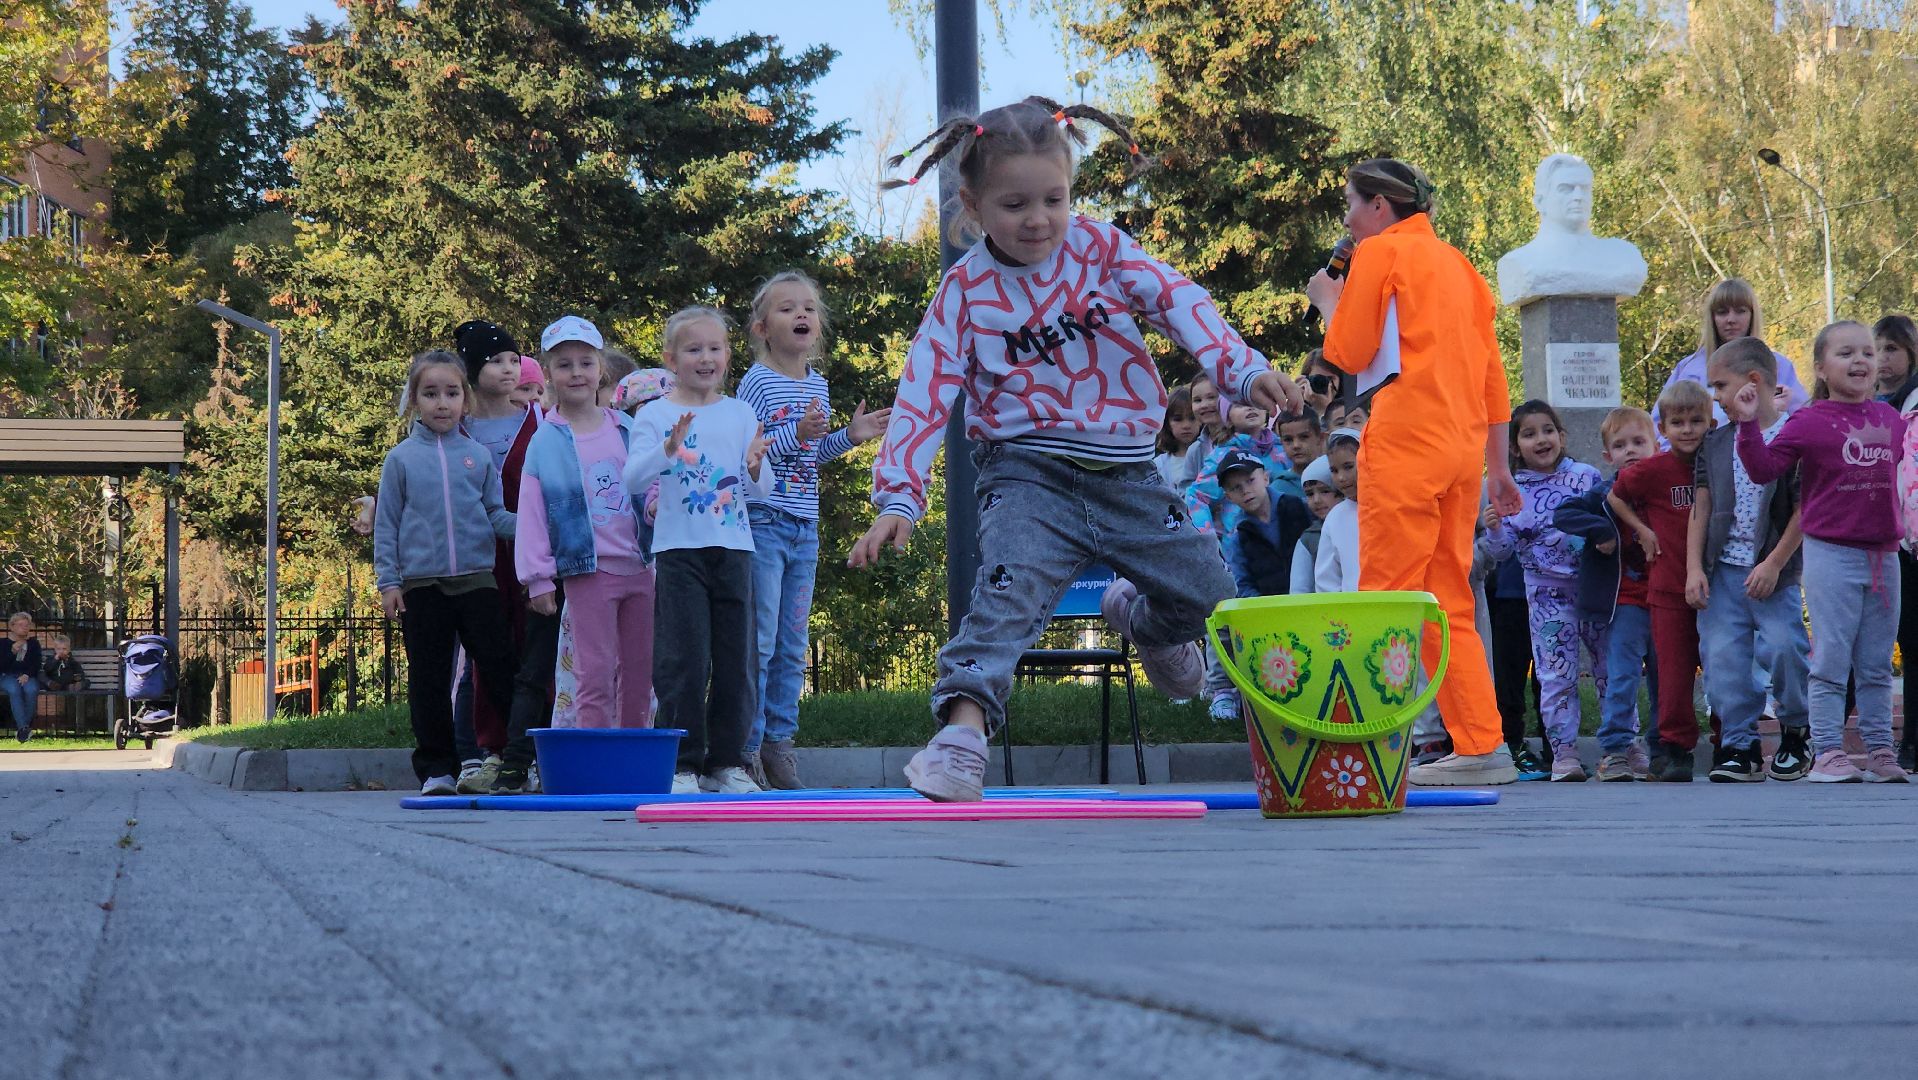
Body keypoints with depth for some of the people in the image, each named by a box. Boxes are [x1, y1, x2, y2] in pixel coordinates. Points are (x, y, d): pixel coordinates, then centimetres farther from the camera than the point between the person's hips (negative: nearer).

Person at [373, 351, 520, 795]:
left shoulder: (478, 456, 8)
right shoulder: (402, 459, 5)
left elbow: (496, 515, 11)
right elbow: (386, 524, 7)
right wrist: (387, 581, 0)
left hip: (477, 580, 1)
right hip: (422, 586, 0)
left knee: (499, 668, -1)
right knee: (430, 682, 3)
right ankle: (436, 769, 10)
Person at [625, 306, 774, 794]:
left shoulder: (740, 414, 10)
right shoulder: (655, 415, 1)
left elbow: (760, 491, 10)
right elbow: (633, 480, -9)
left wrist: (756, 468, -12)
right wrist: (667, 450, -25)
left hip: (733, 548, 3)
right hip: (680, 549, -3)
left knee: (737, 660, 4)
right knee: (686, 658, -7)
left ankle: (727, 761, 11)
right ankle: (683, 762, -1)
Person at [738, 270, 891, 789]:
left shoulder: (817, 384, 12)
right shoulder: (757, 382, -9)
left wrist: (848, 436, 9)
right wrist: (796, 433, -26)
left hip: (804, 530, 7)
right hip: (762, 524, -7)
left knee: (793, 647, 10)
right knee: (758, 642, -6)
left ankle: (778, 741, 17)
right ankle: (747, 746, -1)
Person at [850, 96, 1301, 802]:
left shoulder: (1100, 249, -1)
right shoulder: (967, 290, -4)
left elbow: (1176, 300, -15)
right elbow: (925, 393, -10)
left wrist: (1242, 369, -33)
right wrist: (897, 498, -23)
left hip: (1125, 473, 3)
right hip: (1029, 473, -3)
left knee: (1208, 596, 9)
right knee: (1008, 591, -29)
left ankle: (1138, 616, 43)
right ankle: (961, 731, -37)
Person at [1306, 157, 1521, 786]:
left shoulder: (1381, 252, -1)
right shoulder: (1455, 263, 22)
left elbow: (1349, 355, -5)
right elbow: (1491, 369, 21)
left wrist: (1328, 302, 14)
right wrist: (1497, 467, 23)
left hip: (1405, 445, -8)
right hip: (1462, 450, 8)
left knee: (1388, 596, -8)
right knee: (1449, 603, 9)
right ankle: (1481, 747, 6)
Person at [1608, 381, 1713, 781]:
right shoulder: (1654, 470, -5)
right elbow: (1615, 496, 9)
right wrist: (1642, 530, 1)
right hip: (1669, 588, -2)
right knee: (1674, 669, -2)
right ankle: (1676, 748, 3)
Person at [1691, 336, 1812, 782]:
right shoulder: (1716, 444, 11)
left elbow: (1803, 509, -8)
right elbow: (1701, 508, 10)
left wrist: (1773, 564, -12)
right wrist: (1694, 569, 1)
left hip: (1774, 570, -4)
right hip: (1722, 570, 5)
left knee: (1781, 647, -13)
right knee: (1722, 656, -4)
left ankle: (1798, 731, 10)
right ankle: (1739, 745, 4)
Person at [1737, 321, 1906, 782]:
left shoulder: (1888, 417, 10)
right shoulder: (1810, 423, -7)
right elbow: (1764, 468, -13)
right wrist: (1748, 424, -23)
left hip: (1883, 554, 5)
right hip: (1831, 554, -5)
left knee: (1876, 664, 10)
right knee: (1831, 660, -4)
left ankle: (1880, 750, 15)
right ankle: (1827, 753, 0)